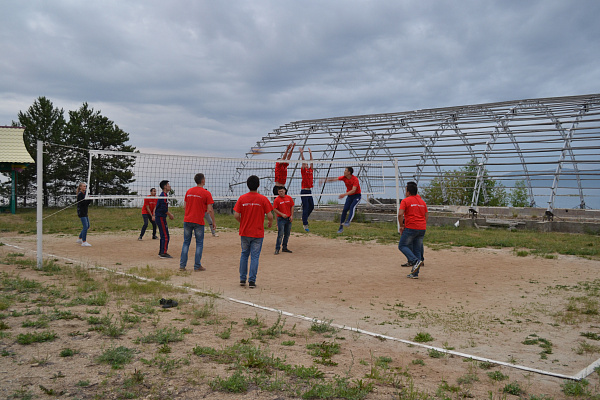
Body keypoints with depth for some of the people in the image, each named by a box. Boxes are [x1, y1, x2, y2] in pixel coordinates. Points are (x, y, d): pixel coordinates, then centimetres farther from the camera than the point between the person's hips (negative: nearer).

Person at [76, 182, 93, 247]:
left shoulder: (84, 194, 15)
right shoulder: (80, 194, -11)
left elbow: (87, 203, 15)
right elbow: (81, 203, -20)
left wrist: (89, 199, -2)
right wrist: (88, 199, -19)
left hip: (85, 212, 9)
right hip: (81, 212, -9)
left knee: (87, 226, 14)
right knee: (85, 226, -13)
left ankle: (79, 239, 25)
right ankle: (84, 242, -9)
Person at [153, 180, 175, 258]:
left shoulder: (162, 195, 15)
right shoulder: (164, 195, -16)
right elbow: (164, 208, -21)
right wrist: (170, 215, -10)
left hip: (160, 217, 10)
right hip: (161, 217, -10)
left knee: (163, 236, 15)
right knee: (165, 236, -8)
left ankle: (161, 252, 22)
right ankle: (163, 253, -6)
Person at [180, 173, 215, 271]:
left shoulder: (189, 191, 7)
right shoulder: (206, 193, -8)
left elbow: (185, 206, 15)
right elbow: (210, 210, -10)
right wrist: (214, 221, 1)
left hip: (187, 220, 4)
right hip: (198, 221, -4)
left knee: (186, 242, 12)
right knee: (199, 243, 7)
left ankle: (182, 265, 10)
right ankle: (197, 266, 9)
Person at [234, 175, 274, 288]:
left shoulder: (242, 198, -4)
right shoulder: (263, 199, -9)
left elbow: (236, 215, -5)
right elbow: (269, 216, -11)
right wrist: (270, 223, 10)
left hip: (244, 232, 2)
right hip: (258, 233, -2)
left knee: (244, 255, 17)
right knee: (254, 257, 4)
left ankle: (242, 279, 20)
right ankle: (252, 281, 4)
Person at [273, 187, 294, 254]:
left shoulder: (289, 198, 5)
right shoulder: (276, 200, -7)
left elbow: (292, 207, 10)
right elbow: (274, 209, -8)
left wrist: (291, 216, 1)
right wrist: (282, 214, -17)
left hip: (289, 219, 5)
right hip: (281, 219, -5)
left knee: (287, 234, 11)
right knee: (280, 235, -9)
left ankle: (284, 248, 22)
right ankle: (277, 249, -5)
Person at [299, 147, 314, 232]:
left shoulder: (310, 170, 13)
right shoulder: (303, 170, -2)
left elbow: (311, 162, 13)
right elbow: (303, 161, -11)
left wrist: (310, 154, 14)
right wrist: (301, 153, -15)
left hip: (309, 191, 7)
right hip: (304, 191, -7)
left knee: (311, 206, 12)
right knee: (306, 208, -8)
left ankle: (304, 218, 33)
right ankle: (305, 224, -4)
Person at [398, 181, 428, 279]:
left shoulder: (405, 201, -4)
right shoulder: (422, 201, 17)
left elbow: (400, 214, -15)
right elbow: (427, 215, 18)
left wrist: (401, 226, -5)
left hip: (411, 228, -6)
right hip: (422, 228, 6)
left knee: (402, 246, 6)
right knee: (417, 250, 10)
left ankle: (415, 261, -15)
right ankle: (415, 273, 8)